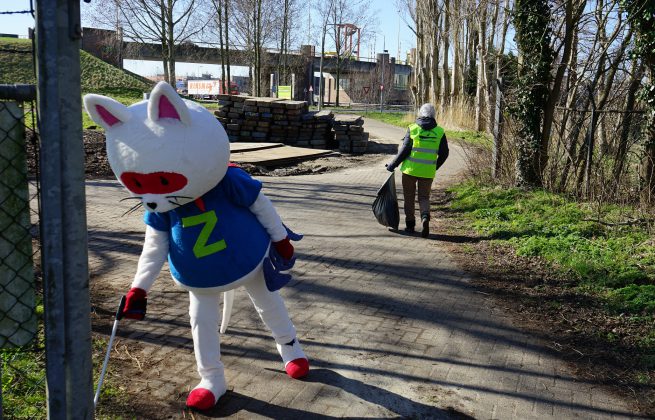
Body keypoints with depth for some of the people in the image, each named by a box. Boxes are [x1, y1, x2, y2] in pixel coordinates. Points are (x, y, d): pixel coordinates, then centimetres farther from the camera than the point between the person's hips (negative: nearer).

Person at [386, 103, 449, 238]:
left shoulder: (413, 129, -5)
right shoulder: (440, 132, 2)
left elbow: (404, 150, -9)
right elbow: (444, 153, 5)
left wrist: (393, 164, 0)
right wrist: (435, 166, 20)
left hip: (410, 169, -2)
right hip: (428, 171, 2)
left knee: (409, 197, 13)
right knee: (424, 197, 11)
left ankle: (410, 224, 15)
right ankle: (425, 217, -16)